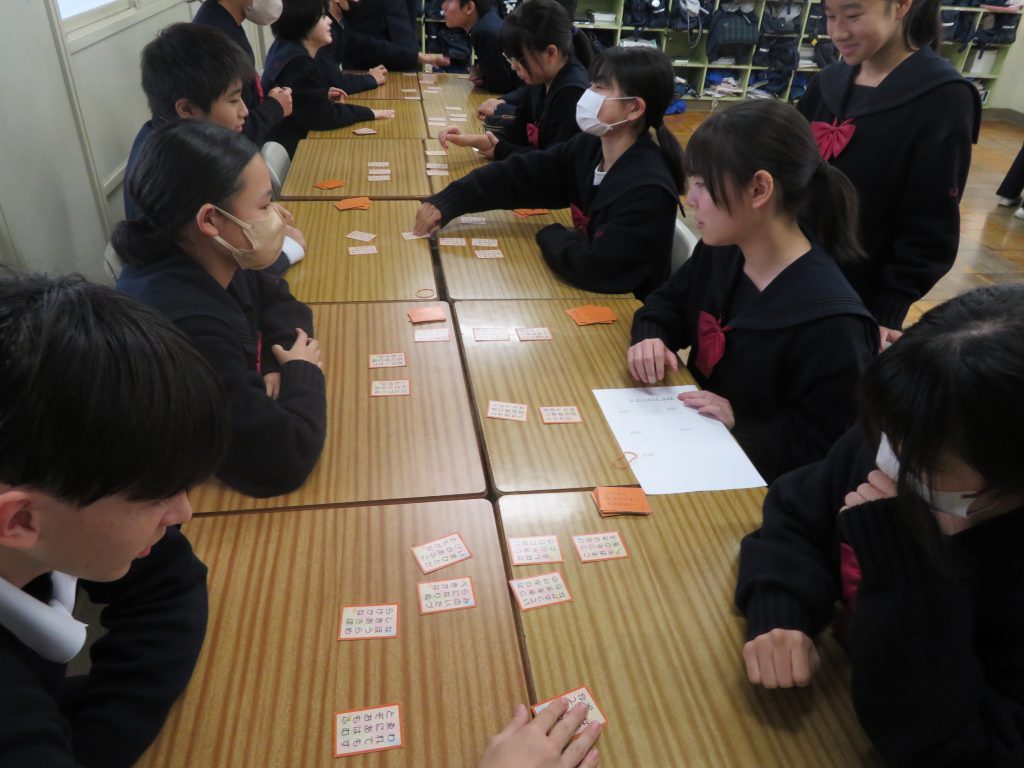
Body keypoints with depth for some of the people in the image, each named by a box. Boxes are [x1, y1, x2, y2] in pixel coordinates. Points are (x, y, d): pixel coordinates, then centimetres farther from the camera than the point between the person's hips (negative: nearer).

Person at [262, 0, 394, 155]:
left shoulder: (292, 52, 7)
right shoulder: (297, 64, -24)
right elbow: (322, 115, -28)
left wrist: (324, 94, 3)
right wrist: (369, 113, -21)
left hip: (294, 139, 9)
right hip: (290, 147, -9)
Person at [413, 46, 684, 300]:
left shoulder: (648, 191, -28)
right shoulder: (588, 147, -4)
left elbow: (595, 268, -32)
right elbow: (520, 174, -4)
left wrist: (551, 236, -13)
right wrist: (447, 201, -14)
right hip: (589, 296, 6)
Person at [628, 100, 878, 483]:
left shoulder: (830, 322, -27)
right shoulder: (718, 251, -3)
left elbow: (832, 450, -21)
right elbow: (667, 304, 12)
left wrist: (739, 423, -26)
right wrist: (650, 339, -9)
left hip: (751, 480, -7)